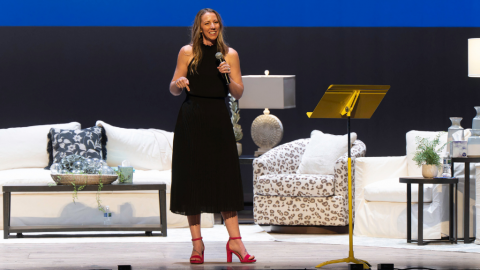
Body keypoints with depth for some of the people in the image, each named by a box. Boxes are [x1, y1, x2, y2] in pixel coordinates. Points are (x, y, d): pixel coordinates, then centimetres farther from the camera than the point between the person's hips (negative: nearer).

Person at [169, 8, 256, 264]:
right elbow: (173, 89, 6)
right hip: (192, 119, -1)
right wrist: (178, 83, -16)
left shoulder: (230, 54, 7)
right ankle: (197, 242, 5)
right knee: (192, 178, 0)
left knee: (226, 178, -4)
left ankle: (235, 239, -3)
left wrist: (229, 76, -12)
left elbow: (238, 93, 6)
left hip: (218, 119, 1)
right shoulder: (187, 52, 3)